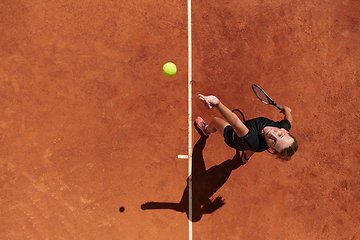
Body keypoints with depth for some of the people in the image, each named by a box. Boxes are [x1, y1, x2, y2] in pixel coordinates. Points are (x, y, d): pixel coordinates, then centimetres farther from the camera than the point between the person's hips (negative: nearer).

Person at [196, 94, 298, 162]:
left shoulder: (254, 143, -56)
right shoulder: (284, 126, -38)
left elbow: (236, 123, -68)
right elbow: (288, 116, -13)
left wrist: (217, 104, -81)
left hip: (233, 139, -5)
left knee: (215, 120, 19)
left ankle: (207, 131, 58)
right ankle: (246, 157, 77)